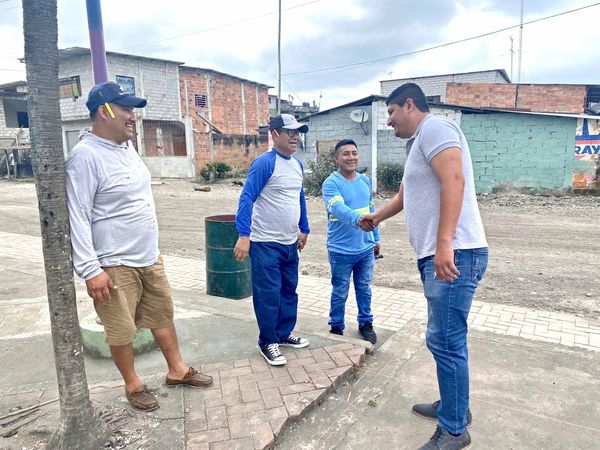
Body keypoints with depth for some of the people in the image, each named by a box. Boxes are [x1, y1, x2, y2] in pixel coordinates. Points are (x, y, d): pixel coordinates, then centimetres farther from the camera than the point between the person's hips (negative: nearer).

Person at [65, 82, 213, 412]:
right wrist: (91, 271, -21)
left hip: (150, 258, 8)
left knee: (163, 314, 17)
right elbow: (77, 218, -19)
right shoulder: (85, 156, -17)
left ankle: (177, 370, 34)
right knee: (121, 330, 8)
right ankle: (133, 385, 29)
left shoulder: (128, 148, 9)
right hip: (115, 266, -8)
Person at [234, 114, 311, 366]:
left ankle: (284, 333, 33)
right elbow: (246, 199, -19)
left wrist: (303, 229, 23)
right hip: (266, 243, -8)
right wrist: (243, 235, -26)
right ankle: (268, 342, 18)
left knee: (289, 291, 16)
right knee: (268, 295, 1)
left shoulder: (297, 165, 11)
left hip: (290, 243, 8)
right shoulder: (264, 163, -14)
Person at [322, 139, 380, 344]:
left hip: (366, 248, 5)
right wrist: (358, 219, -50)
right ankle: (336, 327, 28)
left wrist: (376, 238, 17)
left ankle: (366, 323, 36)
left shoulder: (365, 181, 7)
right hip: (341, 250, -5)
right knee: (340, 292, 9)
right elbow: (339, 209, -32)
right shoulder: (331, 183, -14)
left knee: (364, 289, 18)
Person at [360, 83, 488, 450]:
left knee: (445, 341, -5)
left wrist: (445, 243, -29)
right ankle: (454, 406, 32)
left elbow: (453, 180, -22)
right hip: (438, 256, 10)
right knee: (447, 340, 17)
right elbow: (407, 194, 38)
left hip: (454, 255, -10)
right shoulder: (420, 142, 24)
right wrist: (377, 217, 49)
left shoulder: (433, 127, -7)